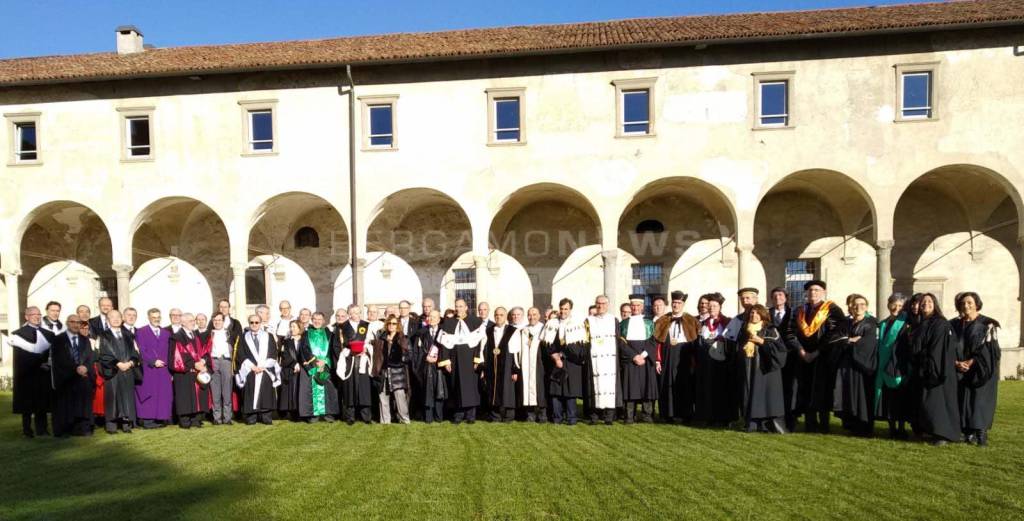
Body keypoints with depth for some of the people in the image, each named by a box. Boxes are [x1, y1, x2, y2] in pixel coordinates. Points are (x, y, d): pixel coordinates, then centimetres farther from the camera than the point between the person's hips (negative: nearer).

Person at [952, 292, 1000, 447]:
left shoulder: (988, 324, -1)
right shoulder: (954, 325, 9)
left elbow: (989, 349, -8)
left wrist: (971, 362, -15)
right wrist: (957, 363, -10)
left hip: (981, 371, -3)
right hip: (959, 371, 3)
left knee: (980, 401, -5)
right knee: (962, 402, 2)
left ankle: (981, 434, -1)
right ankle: (968, 432, 9)